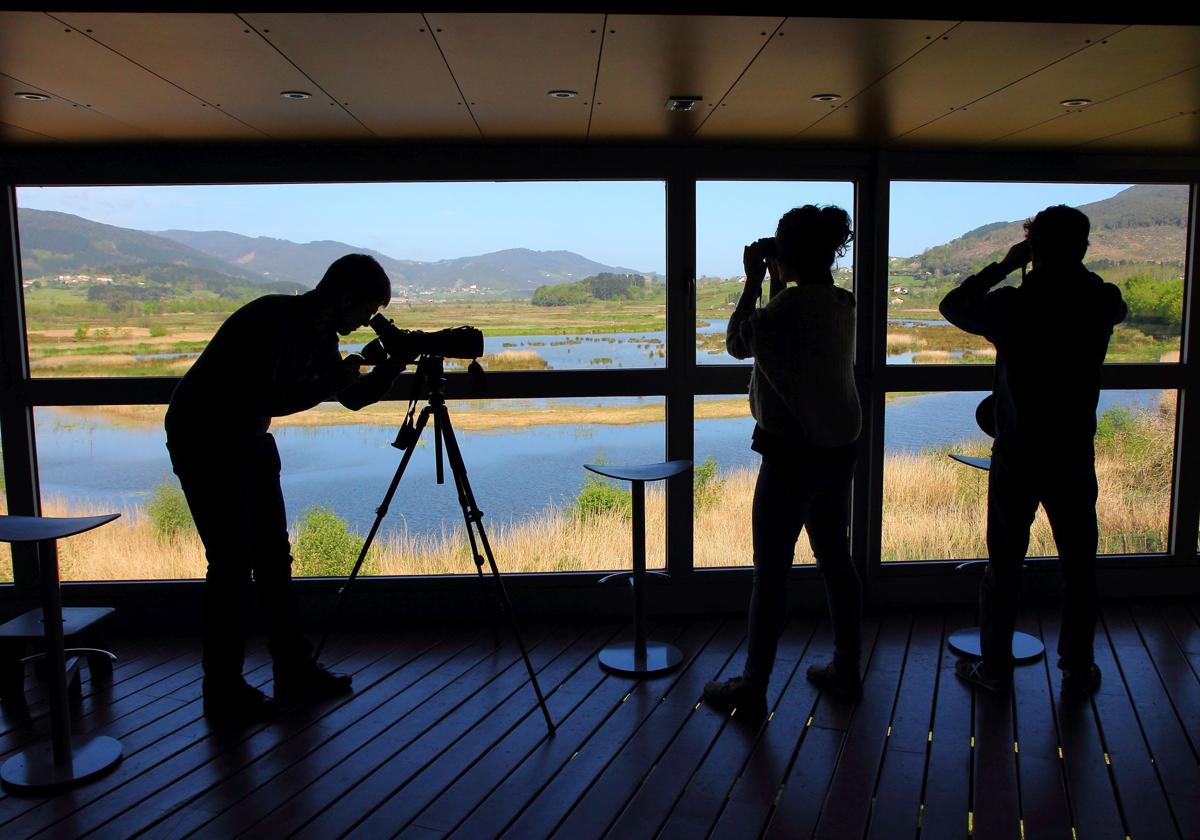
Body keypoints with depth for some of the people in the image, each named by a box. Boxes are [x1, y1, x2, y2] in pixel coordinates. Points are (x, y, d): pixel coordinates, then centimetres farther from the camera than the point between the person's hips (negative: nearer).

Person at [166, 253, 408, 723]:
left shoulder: (318, 335, 2)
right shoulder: (273, 320, -24)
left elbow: (354, 398, 10)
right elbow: (263, 400, -31)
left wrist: (397, 363, -3)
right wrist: (330, 383, -24)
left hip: (249, 438, 9)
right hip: (202, 439, -9)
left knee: (273, 555, 8)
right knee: (233, 561, -8)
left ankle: (294, 671, 17)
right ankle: (223, 693, 4)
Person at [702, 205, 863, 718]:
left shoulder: (791, 304, -19)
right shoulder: (840, 304, 6)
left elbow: (738, 343, -3)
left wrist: (753, 279, 3)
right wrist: (775, 281, 16)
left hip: (793, 454, -8)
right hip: (838, 449, 8)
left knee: (771, 570, 1)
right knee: (836, 559, 17)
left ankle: (752, 689, 12)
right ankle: (846, 672, 29)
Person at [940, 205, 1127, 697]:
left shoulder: (1011, 306, -14)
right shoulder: (1101, 304, -6)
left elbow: (953, 304, 5)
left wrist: (1004, 266, 6)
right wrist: (1072, 267, 15)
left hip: (1016, 459, -2)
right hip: (1073, 459, 2)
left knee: (1004, 566, 10)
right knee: (1078, 568, 15)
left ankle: (995, 669, 20)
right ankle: (1078, 672, 25)